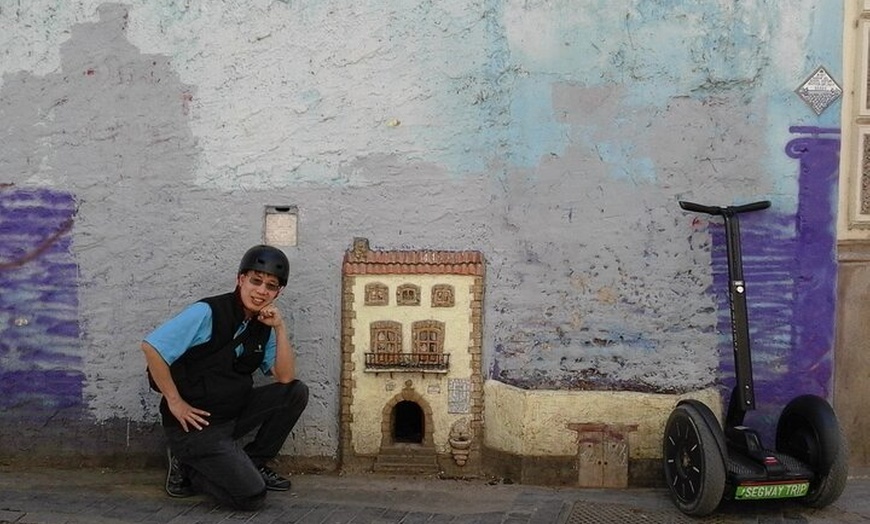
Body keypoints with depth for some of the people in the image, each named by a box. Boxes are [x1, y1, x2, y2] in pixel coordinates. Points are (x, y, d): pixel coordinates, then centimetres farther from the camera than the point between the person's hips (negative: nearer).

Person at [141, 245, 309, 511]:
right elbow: (151, 347, -20)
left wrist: (280, 328, -12)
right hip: (196, 423, -7)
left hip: (234, 413, 7)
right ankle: (187, 468, 7)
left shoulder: (263, 326, 5)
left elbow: (286, 378, -2)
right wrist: (175, 402, -17)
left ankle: (252, 464, 8)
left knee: (296, 392, -5)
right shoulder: (207, 313, -16)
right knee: (251, 496, -18)